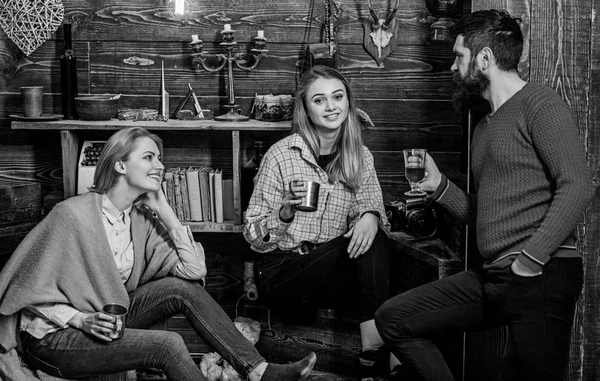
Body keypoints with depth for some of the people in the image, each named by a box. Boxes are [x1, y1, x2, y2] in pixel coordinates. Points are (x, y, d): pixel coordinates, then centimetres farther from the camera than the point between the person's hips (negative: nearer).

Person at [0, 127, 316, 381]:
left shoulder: (142, 218, 1)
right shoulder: (73, 214, -19)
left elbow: (194, 270, -7)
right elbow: (31, 292, -14)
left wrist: (165, 211, -8)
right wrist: (82, 321, -27)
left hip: (108, 322, 7)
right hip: (55, 336, -7)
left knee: (181, 288, -14)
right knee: (166, 344, -27)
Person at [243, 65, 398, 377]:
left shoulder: (361, 157, 6)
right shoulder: (281, 155, -7)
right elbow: (253, 236, -4)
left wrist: (371, 217, -19)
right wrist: (286, 212, -25)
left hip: (336, 268, 4)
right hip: (284, 274, -4)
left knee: (371, 240, -27)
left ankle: (373, 357, -32)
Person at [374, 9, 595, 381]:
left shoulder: (539, 104, -6)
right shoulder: (486, 126, 22)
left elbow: (578, 186, -18)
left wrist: (531, 259, -21)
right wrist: (438, 186, 8)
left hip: (543, 276, -8)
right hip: (491, 277, 9)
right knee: (392, 318, 4)